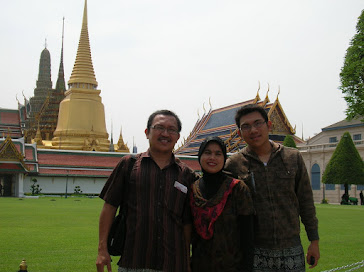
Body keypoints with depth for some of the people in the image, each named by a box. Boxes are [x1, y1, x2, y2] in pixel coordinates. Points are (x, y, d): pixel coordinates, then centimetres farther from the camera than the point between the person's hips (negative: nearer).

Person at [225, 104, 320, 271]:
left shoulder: (293, 158, 4)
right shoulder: (233, 165, -1)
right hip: (254, 253, -2)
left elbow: (306, 201, 9)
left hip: (292, 249, 2)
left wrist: (314, 241, 8)